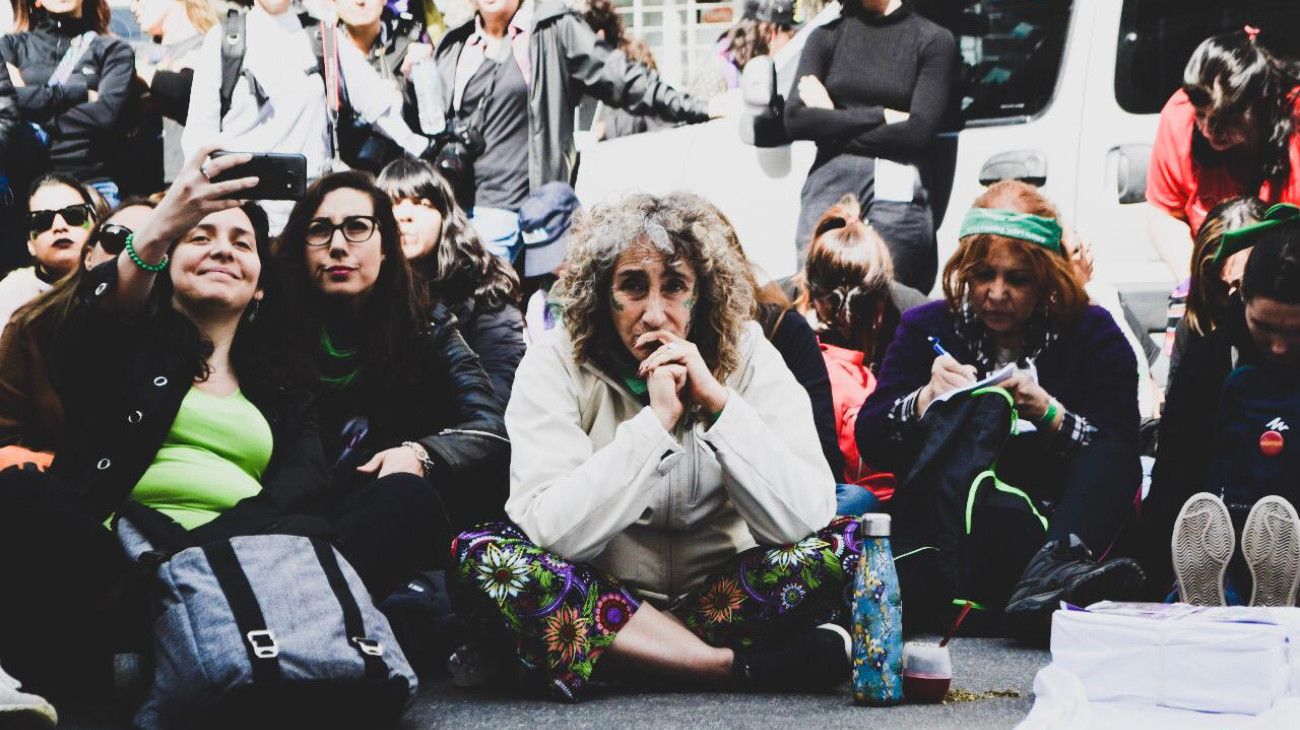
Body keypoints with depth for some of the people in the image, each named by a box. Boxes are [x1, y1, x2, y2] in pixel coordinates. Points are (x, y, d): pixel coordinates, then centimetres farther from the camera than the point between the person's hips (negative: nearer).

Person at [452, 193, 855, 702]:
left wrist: (719, 402, -23)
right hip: (599, 592, 0)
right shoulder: (555, 365, -9)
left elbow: (802, 519, -16)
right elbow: (550, 530, -22)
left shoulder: (748, 357, -5)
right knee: (481, 558, -28)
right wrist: (655, 420, -26)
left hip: (721, 595, 1)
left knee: (846, 546, -20)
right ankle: (744, 667, -29)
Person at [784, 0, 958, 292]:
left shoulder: (934, 40, 7)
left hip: (896, 191, -2)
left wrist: (835, 125, 2)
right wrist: (882, 115, -3)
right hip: (828, 185, 2)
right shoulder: (826, 37, 16)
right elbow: (795, 119, 1)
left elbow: (918, 132, -4)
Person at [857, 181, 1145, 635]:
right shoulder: (928, 328, 14)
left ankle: (1050, 571, -55)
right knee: (983, 407, -26)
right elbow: (870, 442, 3)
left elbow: (1120, 460, -2)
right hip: (947, 519, -1)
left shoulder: (1092, 333, 10)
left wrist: (1049, 413, -17)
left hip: (1058, 524, 1)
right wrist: (926, 400, -14)